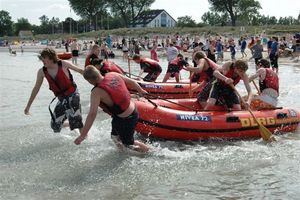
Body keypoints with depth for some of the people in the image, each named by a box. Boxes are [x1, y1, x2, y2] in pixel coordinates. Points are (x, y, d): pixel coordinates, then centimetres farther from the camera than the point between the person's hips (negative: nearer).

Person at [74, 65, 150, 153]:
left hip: (125, 120, -8)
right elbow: (132, 82, 7)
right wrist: (141, 91, 27)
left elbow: (92, 114, -31)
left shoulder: (97, 92, -25)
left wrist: (83, 135, -28)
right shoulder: (113, 75, -6)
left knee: (128, 143, 18)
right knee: (115, 137, 27)